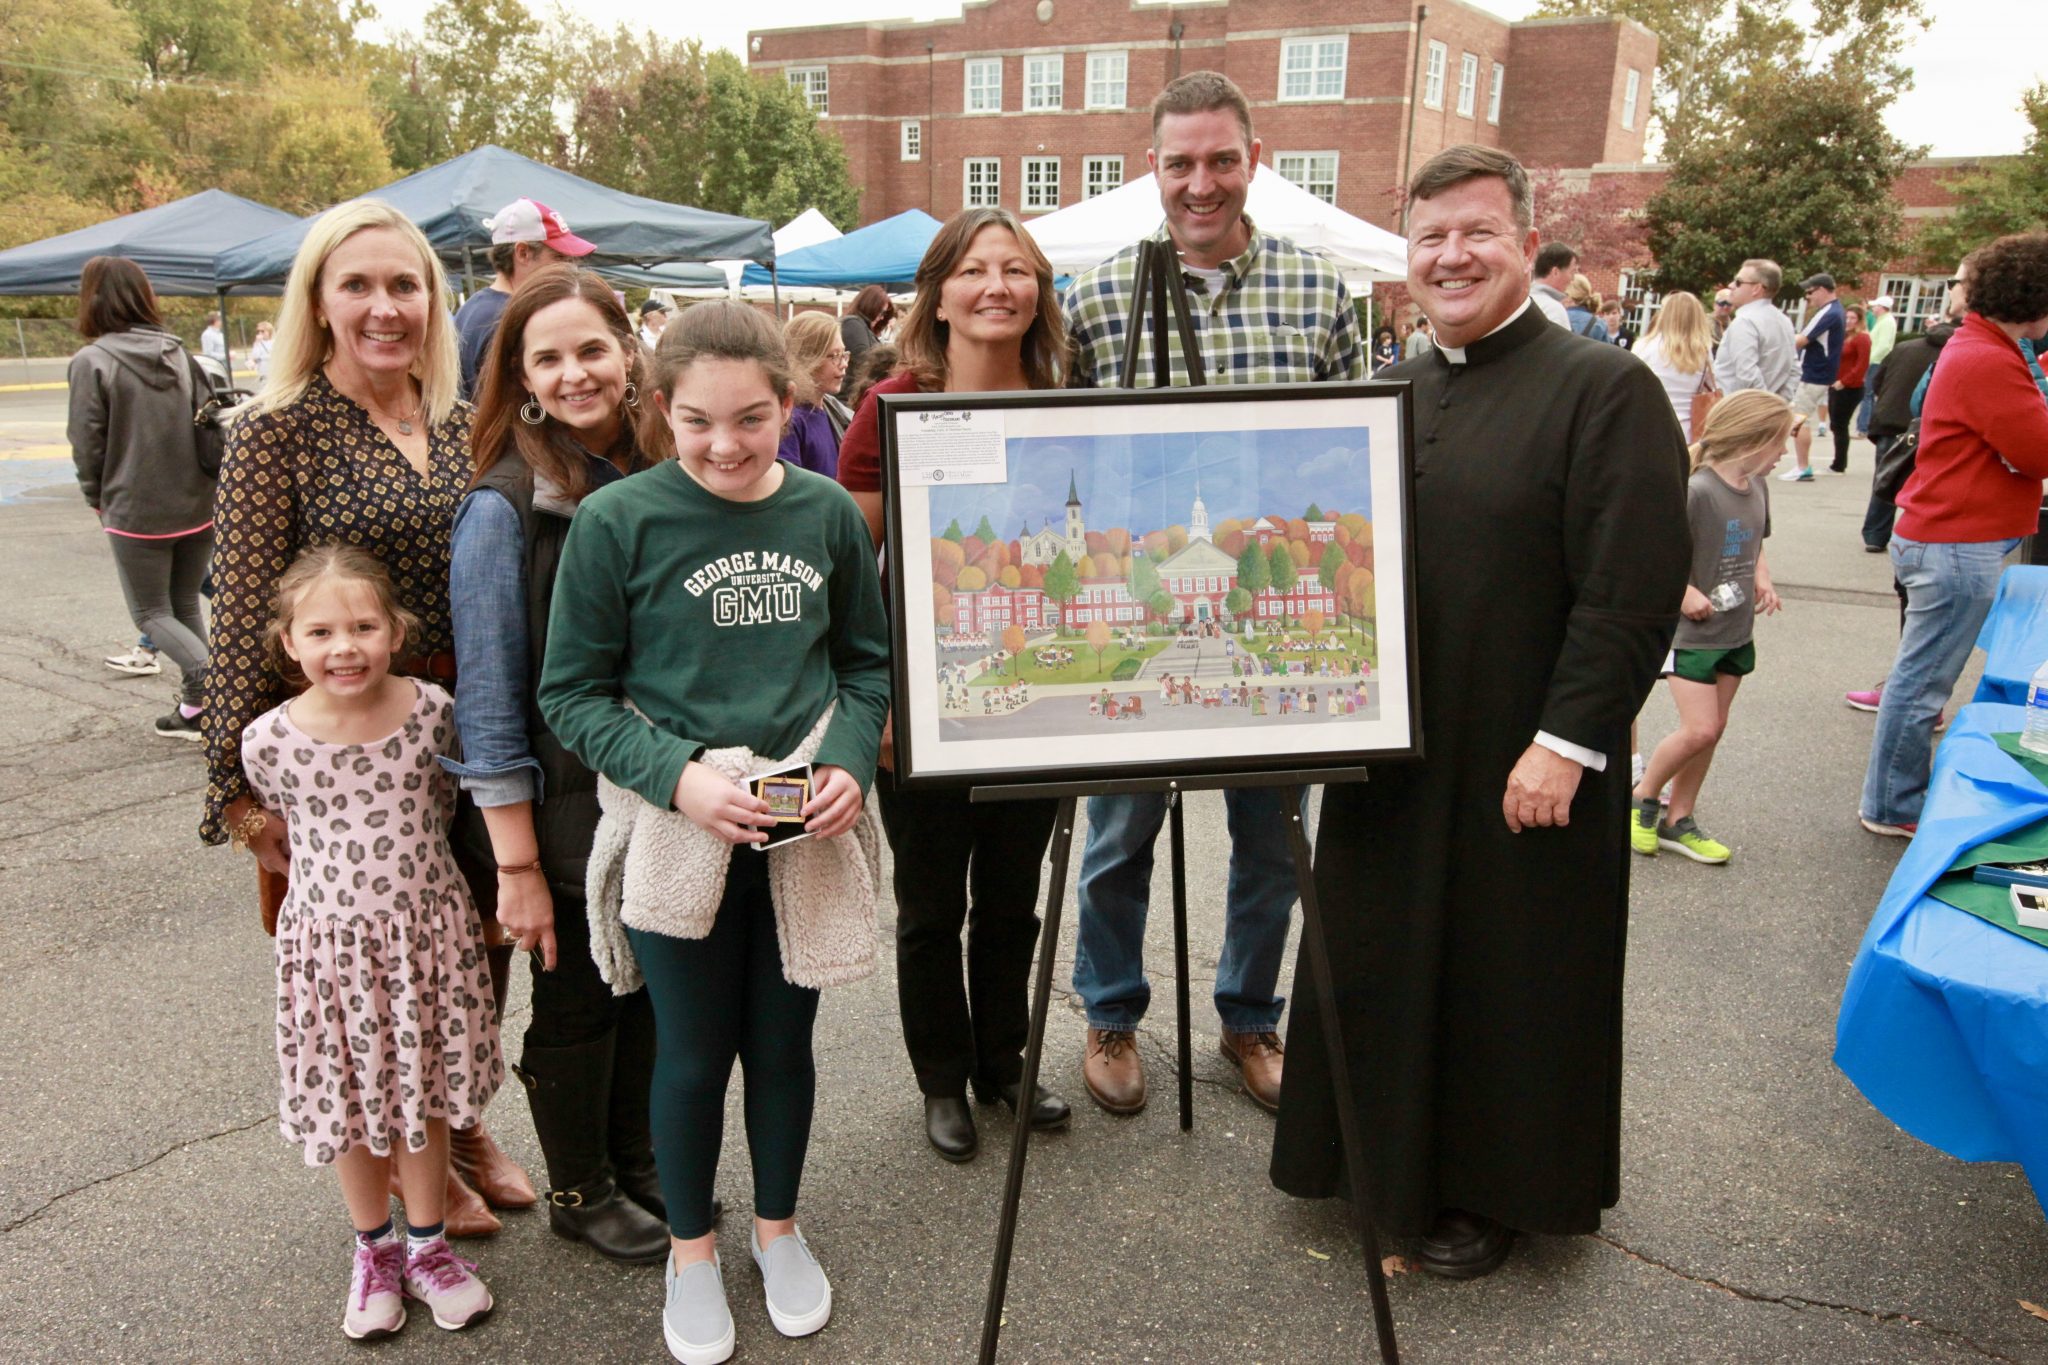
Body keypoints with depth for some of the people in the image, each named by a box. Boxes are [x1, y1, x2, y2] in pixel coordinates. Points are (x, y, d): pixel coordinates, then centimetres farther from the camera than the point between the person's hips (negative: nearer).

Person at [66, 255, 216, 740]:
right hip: (198, 507, 5)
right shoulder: (177, 353, 4)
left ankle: (206, 674, -18)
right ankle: (195, 709, 16)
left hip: (135, 513, -5)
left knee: (152, 614, 7)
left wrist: (98, 500, 7)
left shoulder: (91, 361, -11)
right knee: (186, 606, 17)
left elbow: (87, 444, -8)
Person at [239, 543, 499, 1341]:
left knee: (426, 1095, 14)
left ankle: (427, 1246, 35)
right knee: (351, 1102, 15)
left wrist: (403, 866, 8)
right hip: (331, 942, 0)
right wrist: (328, 874, 7)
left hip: (428, 933, 0)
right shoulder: (269, 741, -14)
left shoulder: (434, 712, -14)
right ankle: (374, 1249, 39)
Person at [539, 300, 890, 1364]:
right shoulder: (616, 521, -11)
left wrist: (851, 764, -9)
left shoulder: (826, 513, -2)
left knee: (782, 1040, 17)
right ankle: (690, 1248, 38)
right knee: (693, 1051, 13)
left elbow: (866, 664, 8)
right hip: (675, 828, -2)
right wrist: (677, 776, -19)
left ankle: (778, 1228, 41)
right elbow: (572, 694, -7)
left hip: (805, 828, 2)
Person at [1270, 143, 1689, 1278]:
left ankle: (1487, 1190, 30)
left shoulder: (1603, 388, -11)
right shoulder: (1393, 398, 9)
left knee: (1505, 976, 9)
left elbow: (1633, 588, -17)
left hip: (1520, 767, -6)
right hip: (1388, 751, 6)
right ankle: (1386, 1151, 38)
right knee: (1382, 960, 17)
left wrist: (1566, 743, -20)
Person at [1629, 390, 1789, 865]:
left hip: (1737, 631, 8)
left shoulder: (1757, 486, 6)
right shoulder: (1696, 491, -21)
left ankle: (1678, 821, 23)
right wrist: (1684, 594, -22)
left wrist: (1762, 580, 4)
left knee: (1713, 729, 11)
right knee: (1699, 730, -10)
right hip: (1691, 631, -8)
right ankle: (1642, 797, 14)